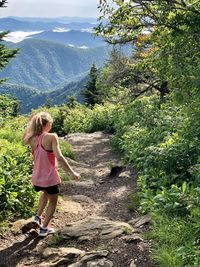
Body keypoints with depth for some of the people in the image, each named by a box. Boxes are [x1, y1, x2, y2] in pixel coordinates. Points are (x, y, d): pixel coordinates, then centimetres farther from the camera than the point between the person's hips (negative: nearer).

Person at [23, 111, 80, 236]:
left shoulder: (32, 139, -4)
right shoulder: (51, 137, -19)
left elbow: (25, 138, 23)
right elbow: (59, 157, -26)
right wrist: (72, 172, -21)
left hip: (37, 178, 6)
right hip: (49, 177, -6)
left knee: (46, 193, 37)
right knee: (53, 201, 21)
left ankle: (38, 217, 28)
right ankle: (44, 228, 26)